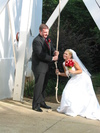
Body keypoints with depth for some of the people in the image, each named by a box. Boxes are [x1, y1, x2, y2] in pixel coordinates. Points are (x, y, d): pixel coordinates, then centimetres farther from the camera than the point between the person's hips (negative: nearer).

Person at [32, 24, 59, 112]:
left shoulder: (47, 39, 10)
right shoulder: (37, 41, -18)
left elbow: (51, 47, 17)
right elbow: (40, 55, -24)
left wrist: (55, 51, -7)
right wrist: (52, 58, -21)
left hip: (45, 66, 9)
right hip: (39, 66, -9)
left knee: (44, 85, 15)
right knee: (39, 85, -6)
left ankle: (42, 102, 27)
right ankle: (36, 105, 3)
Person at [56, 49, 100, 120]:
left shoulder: (73, 62, -19)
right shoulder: (64, 64, 2)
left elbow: (80, 71, -20)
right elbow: (66, 74, 11)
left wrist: (73, 72, -34)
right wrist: (59, 73, -3)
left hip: (82, 79, -7)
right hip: (74, 79, 8)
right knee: (67, 92, 3)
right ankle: (69, 108, 21)